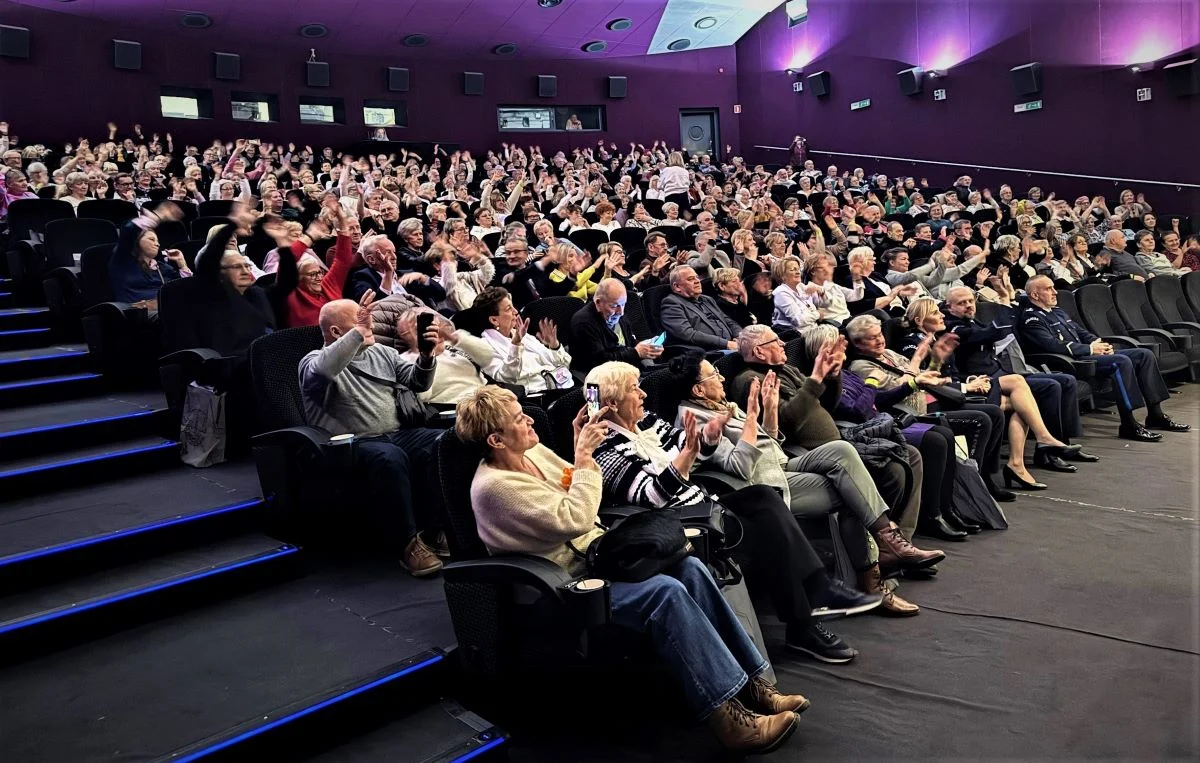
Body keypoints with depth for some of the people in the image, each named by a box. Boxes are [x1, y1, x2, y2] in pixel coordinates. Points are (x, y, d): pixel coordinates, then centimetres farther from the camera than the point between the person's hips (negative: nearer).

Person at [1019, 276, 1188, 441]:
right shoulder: (1031, 318, -8)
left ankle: (1156, 415, 4)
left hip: (1084, 353, 10)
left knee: (1144, 354, 1)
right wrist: (1089, 349, -14)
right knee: (1121, 361, -30)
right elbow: (1052, 345, -21)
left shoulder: (1057, 310, 24)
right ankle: (1128, 426, -26)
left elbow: (1081, 332, 27)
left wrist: (1099, 343, 5)